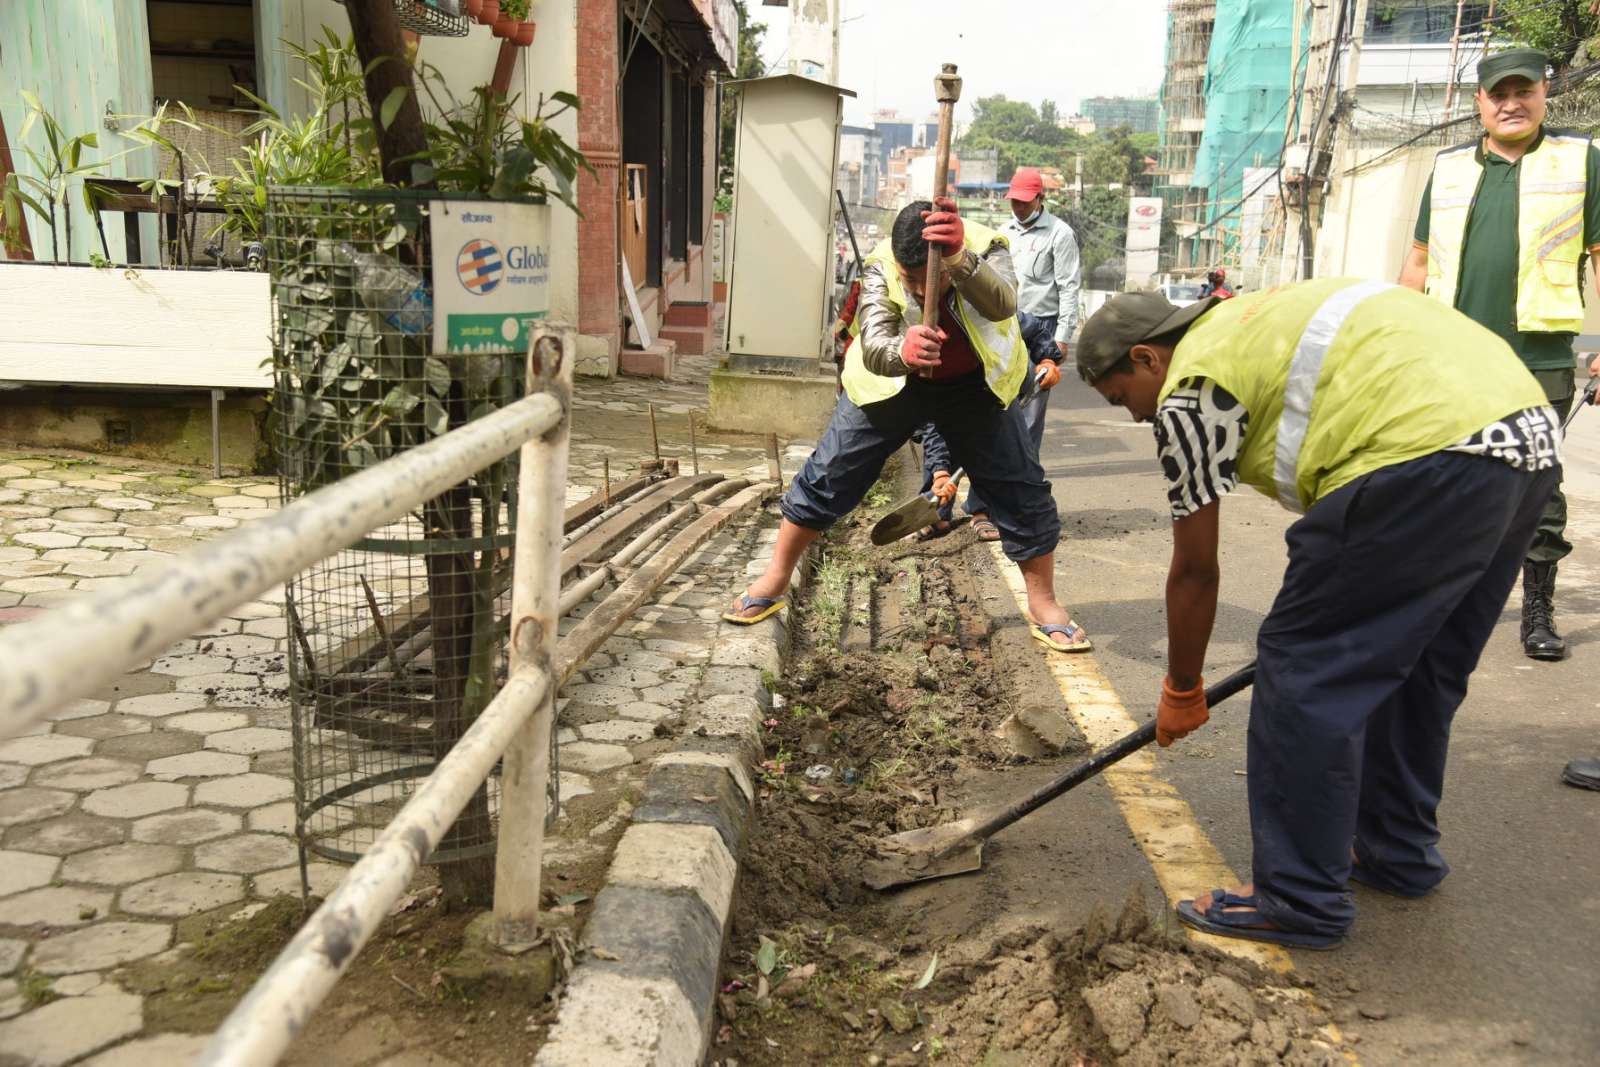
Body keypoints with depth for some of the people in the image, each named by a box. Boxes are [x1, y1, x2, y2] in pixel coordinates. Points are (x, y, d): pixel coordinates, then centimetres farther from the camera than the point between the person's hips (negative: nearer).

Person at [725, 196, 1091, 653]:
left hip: (973, 386, 1)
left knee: (1022, 488, -4)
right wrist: (901, 352, -65)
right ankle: (774, 580, 12)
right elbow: (872, 345, -41)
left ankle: (1043, 604, 13)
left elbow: (1001, 304, -49)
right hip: (891, 381, 0)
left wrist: (958, 258, -68)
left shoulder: (986, 249, -27)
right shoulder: (881, 269, -27)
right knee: (828, 475, -4)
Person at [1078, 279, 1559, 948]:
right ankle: (1398, 853, 38)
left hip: (1430, 456, -10)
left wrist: (1181, 692, 20)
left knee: (1303, 674, 1)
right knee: (1413, 664, 23)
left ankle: (1300, 903, 11)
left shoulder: (1189, 387, 1)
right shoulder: (1254, 322, 27)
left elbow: (1194, 573, 6)